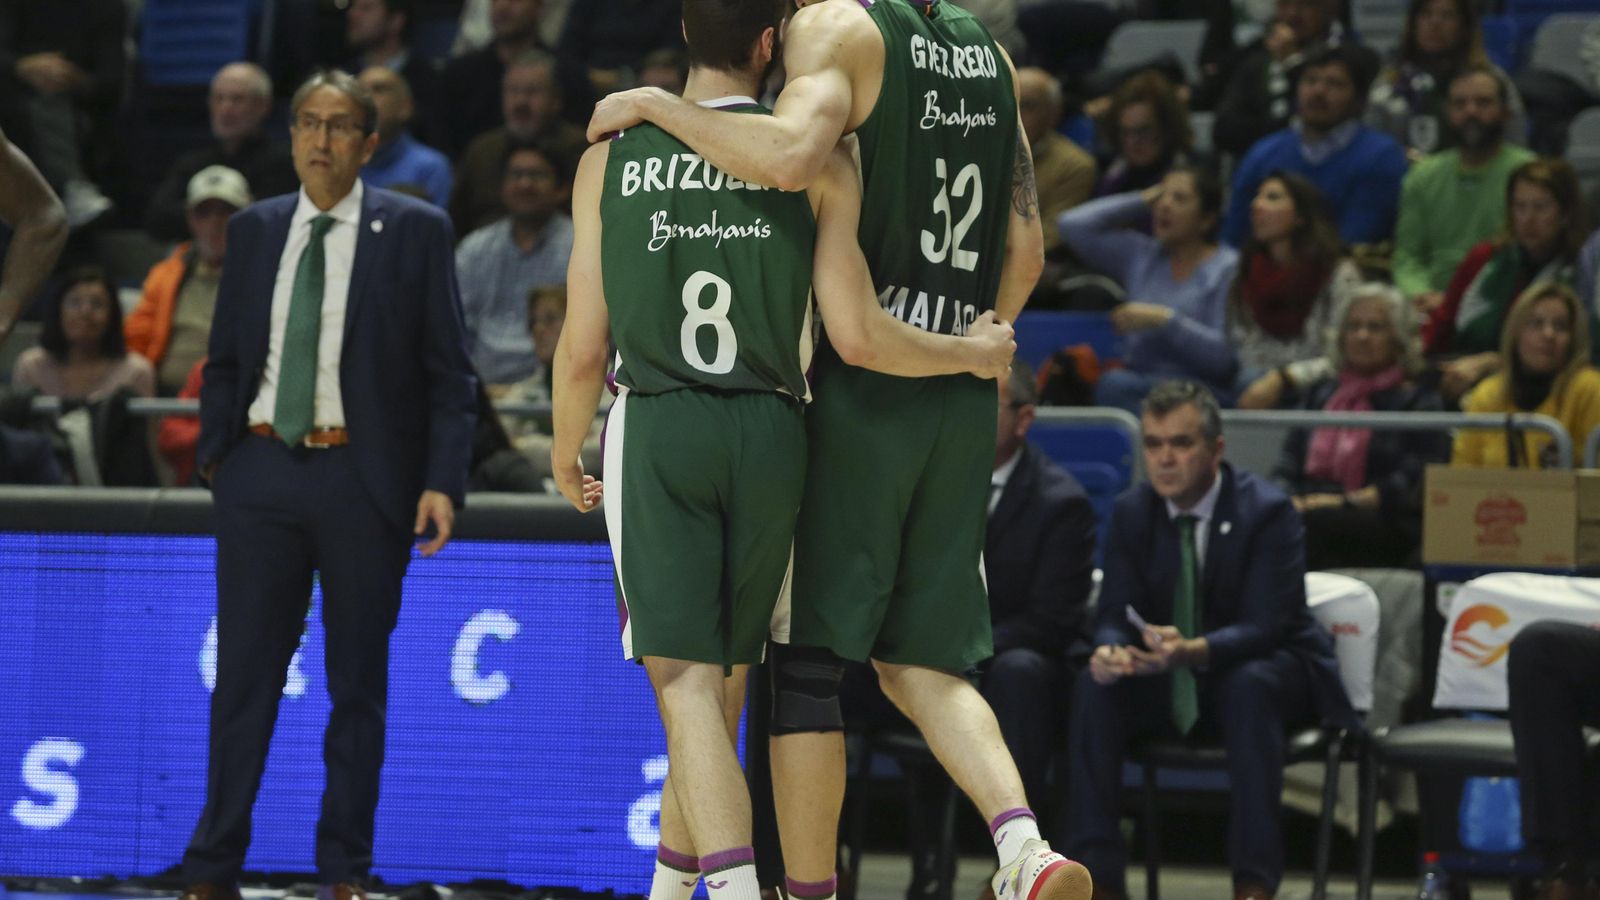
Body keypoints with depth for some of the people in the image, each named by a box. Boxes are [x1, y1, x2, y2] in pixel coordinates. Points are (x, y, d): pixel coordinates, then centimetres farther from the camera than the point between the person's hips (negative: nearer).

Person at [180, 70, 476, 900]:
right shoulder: (255, 230, 10)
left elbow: (447, 371, -2)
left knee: (358, 683, 5)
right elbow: (225, 359, 16)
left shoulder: (414, 231, 0)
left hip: (363, 478, -2)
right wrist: (214, 453, 5)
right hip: (262, 468, 2)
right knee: (244, 675, 3)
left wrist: (443, 481, -10)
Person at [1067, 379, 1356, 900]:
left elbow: (1263, 626, -25)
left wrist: (1193, 651, -46)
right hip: (1168, 685, 4)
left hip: (1263, 672, -4)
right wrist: (1108, 651, -33)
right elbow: (1115, 615, -6)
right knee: (1095, 686, -23)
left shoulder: (1267, 512, -16)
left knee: (1250, 686, -37)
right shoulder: (1131, 513, -1)